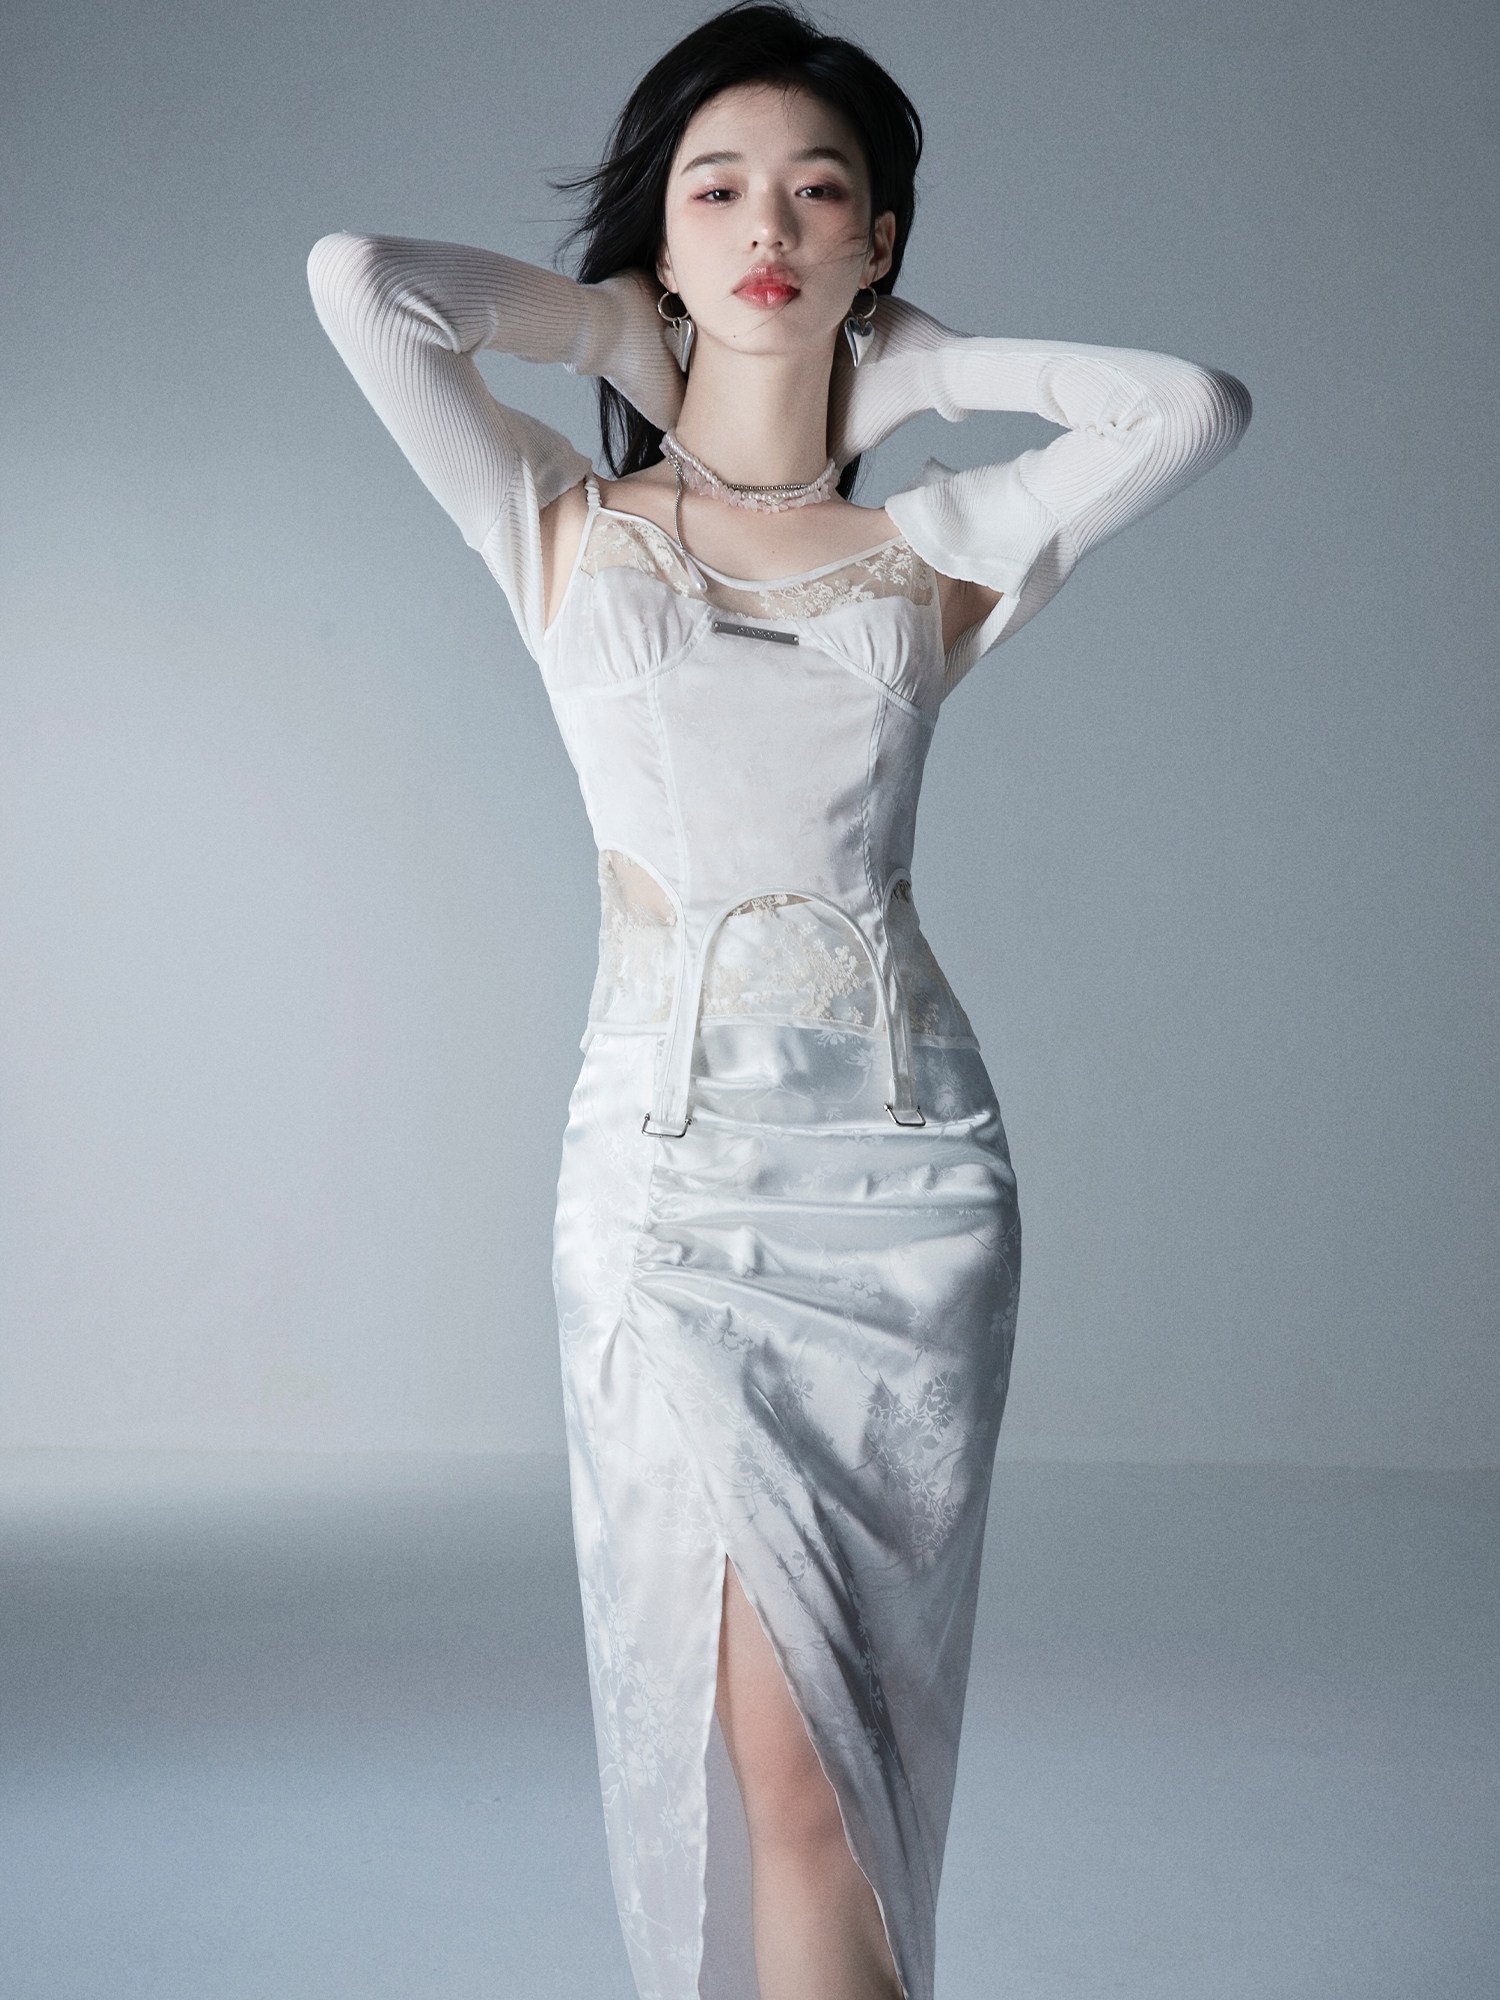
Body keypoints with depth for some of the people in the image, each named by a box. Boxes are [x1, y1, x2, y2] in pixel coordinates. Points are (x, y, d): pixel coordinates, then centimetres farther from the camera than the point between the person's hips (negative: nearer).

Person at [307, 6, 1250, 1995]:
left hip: (906, 1160, 1)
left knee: (854, 1743, 5)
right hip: (666, 1160, -1)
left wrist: (916, 360, 8)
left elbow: (1196, 403, -3)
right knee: (790, 1765, -3)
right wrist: (610, 318, 10)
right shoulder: (567, 531, 7)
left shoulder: (934, 550, 9)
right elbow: (356, 280, -4)